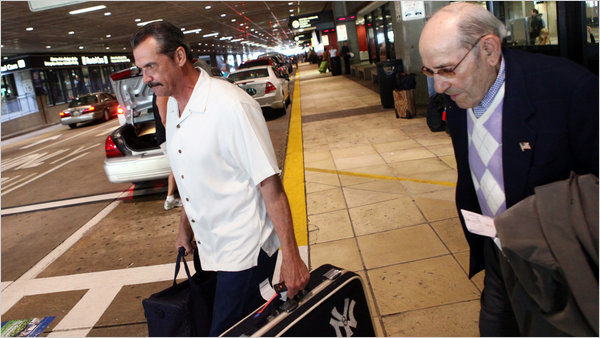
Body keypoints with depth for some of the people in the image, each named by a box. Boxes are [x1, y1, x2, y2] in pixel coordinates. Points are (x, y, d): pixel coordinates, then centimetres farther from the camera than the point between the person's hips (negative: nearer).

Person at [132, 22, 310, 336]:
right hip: (209, 248, 7)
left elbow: (270, 183, -22)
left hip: (245, 249, -7)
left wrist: (290, 255, -21)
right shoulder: (173, 107, 5)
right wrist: (184, 227, 21)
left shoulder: (230, 105, -21)